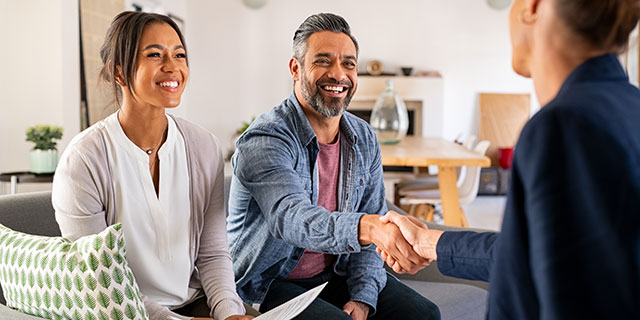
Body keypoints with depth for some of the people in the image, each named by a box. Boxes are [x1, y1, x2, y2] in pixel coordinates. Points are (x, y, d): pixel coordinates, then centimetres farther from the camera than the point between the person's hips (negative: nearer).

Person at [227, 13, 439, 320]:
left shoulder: (363, 138, 2)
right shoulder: (263, 141, -21)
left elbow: (372, 226, 4)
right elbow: (290, 217, -38)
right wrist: (369, 227, -55)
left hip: (339, 272, 6)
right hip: (271, 282, -5)